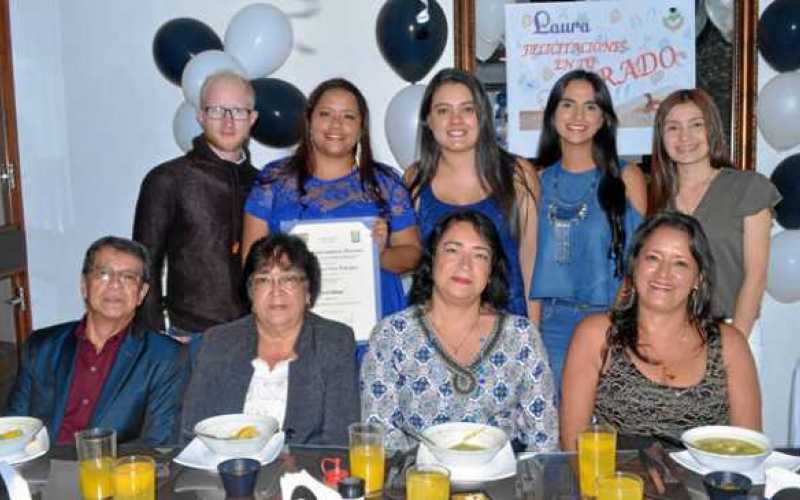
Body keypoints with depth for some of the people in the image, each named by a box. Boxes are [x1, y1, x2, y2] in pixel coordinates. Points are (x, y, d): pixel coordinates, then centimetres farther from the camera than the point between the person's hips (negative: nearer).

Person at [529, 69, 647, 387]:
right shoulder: (539, 180, 7)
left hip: (611, 320, -2)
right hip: (554, 323, 2)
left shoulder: (625, 178, 1)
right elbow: (534, 260, 9)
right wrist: (532, 329, 2)